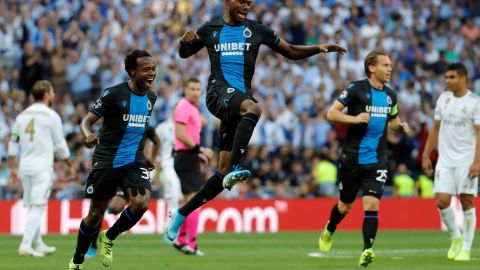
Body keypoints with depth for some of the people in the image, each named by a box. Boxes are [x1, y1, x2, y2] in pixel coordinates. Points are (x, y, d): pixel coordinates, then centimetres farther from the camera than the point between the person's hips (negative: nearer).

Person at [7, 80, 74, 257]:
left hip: (24, 167, 6)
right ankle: (25, 245, -17)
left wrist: (12, 168, 16)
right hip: (42, 167, -6)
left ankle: (39, 245, 23)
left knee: (32, 207, 15)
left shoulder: (22, 116, 11)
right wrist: (70, 166, 8)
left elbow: (13, 143, 10)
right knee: (37, 207, -8)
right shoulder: (51, 116, -5)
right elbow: (60, 145, -3)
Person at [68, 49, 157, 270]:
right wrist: (87, 135, -34)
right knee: (96, 213, 4)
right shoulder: (114, 94, -12)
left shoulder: (150, 97, 7)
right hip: (107, 161, -4)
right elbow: (87, 120, -12)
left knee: (141, 203, -20)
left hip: (134, 162, 4)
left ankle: (108, 238, 7)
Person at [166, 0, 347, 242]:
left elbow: (291, 52, 16)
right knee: (253, 107, -38)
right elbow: (185, 53, 21)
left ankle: (181, 214, 10)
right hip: (219, 93, -3)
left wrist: (319, 48, 0)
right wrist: (184, 42, -3)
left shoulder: (257, 31, 11)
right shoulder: (210, 30, 8)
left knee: (224, 170, 0)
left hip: (240, 99, 4)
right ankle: (235, 169, -48)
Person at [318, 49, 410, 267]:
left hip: (377, 160, 3)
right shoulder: (356, 89, -9)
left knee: (372, 204, -14)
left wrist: (401, 126, 3)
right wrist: (355, 118, -27)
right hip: (353, 158, -3)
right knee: (345, 205, 12)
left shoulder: (390, 95, 9)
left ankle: (367, 250, -17)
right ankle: (328, 231, 42)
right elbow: (331, 113, -12)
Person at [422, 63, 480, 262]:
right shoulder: (443, 99, 10)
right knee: (442, 201, -6)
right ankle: (455, 237, 17)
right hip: (445, 160, 4)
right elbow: (435, 129, 16)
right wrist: (426, 156, 13)